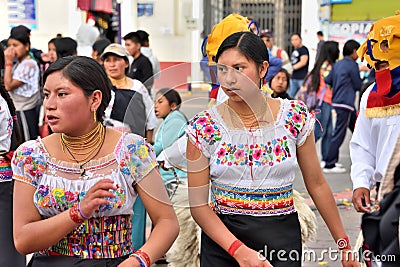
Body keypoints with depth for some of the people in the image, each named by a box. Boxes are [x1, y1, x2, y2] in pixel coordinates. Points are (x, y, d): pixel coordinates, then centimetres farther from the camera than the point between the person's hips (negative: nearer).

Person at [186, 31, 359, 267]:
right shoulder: (203, 127, -8)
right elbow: (198, 204, -7)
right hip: (222, 242, 0)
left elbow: (317, 185, 4)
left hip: (283, 239, 1)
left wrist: (344, 244, 6)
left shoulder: (295, 116, -4)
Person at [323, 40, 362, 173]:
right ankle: (329, 165, -5)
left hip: (335, 102, 8)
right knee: (338, 134, -6)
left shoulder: (337, 64, 13)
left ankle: (332, 160, 19)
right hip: (345, 103, -8)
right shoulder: (352, 65, -9)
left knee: (337, 133, 15)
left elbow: (327, 80, 12)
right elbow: (358, 85, -4)